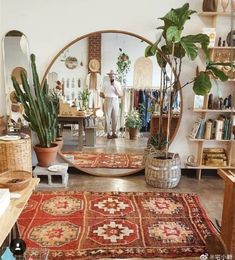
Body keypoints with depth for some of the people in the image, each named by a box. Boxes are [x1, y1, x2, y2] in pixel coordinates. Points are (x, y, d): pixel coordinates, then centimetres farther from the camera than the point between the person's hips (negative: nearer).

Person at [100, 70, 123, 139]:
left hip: (115, 101, 2)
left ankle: (114, 132, 13)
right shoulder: (105, 83, 4)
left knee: (115, 117, 3)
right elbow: (101, 94, 8)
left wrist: (115, 87, -8)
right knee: (107, 117, -3)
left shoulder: (117, 84, 8)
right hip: (107, 101, -1)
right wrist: (106, 97, -4)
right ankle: (108, 133, 3)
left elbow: (120, 94, -2)